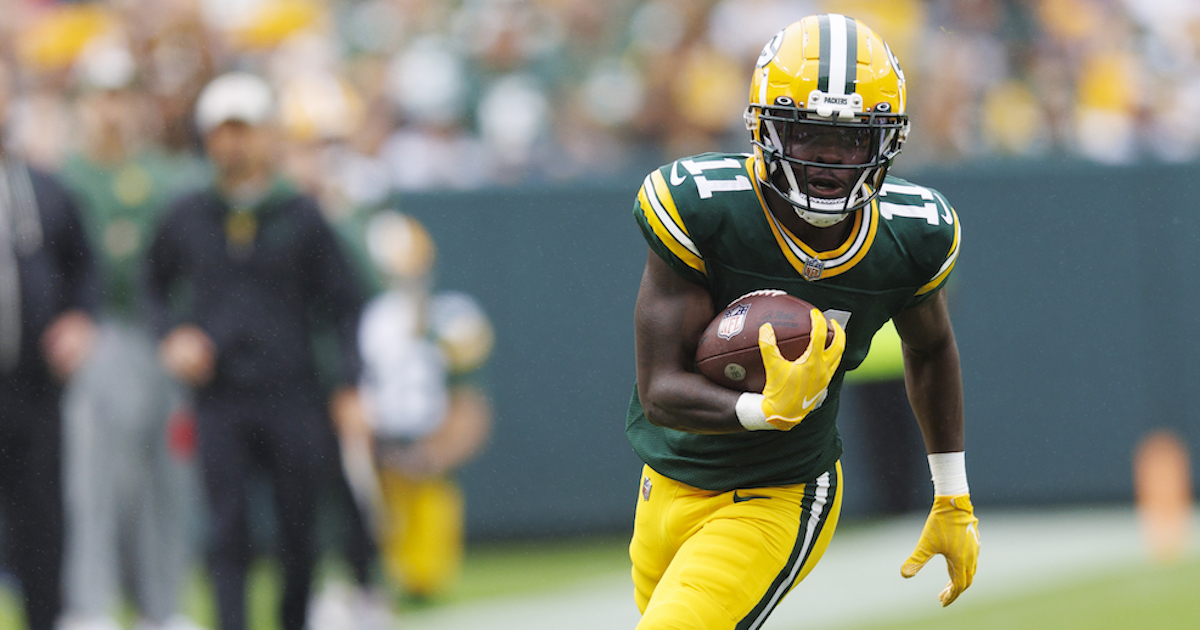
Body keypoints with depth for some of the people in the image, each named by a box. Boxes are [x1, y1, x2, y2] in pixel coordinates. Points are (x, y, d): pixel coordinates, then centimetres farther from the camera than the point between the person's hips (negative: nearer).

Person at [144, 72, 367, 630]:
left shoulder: (300, 217, 4)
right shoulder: (185, 218, 7)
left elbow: (345, 304, 6)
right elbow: (155, 287, 21)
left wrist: (350, 385, -3)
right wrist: (171, 337, 1)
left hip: (292, 397, 0)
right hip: (218, 400, 0)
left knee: (299, 530, 5)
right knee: (227, 529, -8)